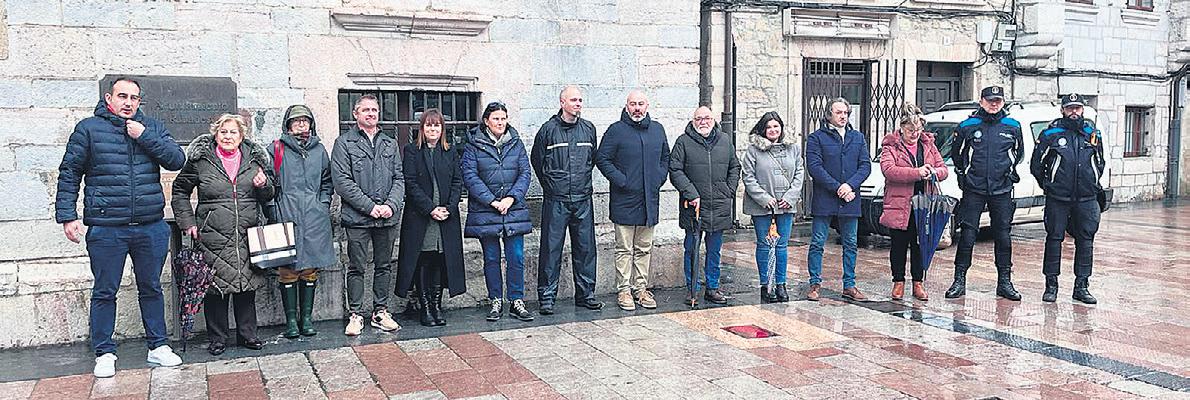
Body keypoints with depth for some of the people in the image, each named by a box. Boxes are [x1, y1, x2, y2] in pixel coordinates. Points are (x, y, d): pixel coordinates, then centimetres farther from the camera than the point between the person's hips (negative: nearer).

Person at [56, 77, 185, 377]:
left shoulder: (152, 128, 10)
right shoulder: (89, 128, 3)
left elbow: (177, 160, -1)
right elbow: (69, 173, 4)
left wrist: (144, 136, -9)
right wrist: (67, 215, -3)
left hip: (151, 227, 2)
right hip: (105, 229, -2)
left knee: (151, 288, 12)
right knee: (104, 292, 5)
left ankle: (158, 346, 22)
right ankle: (104, 353, 16)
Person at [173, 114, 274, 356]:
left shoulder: (254, 159, 8)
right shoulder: (200, 160, 0)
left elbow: (267, 197, 17)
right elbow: (180, 191, 10)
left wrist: (264, 185, -6)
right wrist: (188, 221, 2)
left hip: (247, 235, 3)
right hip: (213, 236, -2)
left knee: (247, 286, 7)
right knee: (215, 287, 2)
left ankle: (247, 334, 20)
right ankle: (217, 338, 15)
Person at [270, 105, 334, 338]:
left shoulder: (319, 149, 14)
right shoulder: (276, 149, 4)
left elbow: (327, 181, 21)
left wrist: (323, 203, 9)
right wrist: (274, 210, -4)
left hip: (314, 217, 3)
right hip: (286, 216, -3)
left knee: (310, 269, 5)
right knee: (288, 270, -2)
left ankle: (306, 317, 14)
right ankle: (291, 320, 6)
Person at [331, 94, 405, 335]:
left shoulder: (390, 143, 14)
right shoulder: (344, 143, 0)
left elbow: (399, 178, 10)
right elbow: (342, 181, -9)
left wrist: (391, 205, -8)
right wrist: (370, 206, -15)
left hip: (388, 217, 4)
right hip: (357, 218, -4)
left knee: (384, 266, 10)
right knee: (356, 268, 3)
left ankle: (380, 312, 20)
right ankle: (355, 315, 12)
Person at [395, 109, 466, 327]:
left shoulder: (450, 151, 12)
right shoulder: (412, 150, 2)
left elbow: (457, 182, 7)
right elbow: (411, 184, -5)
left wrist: (449, 208, -7)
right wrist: (430, 209, -13)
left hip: (446, 217, 3)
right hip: (419, 217, -3)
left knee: (440, 262, 3)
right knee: (423, 263, -1)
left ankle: (437, 306, 12)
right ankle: (425, 308, 7)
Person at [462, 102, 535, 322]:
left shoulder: (516, 143, 9)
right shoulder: (473, 145, 0)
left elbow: (525, 173, 4)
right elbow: (470, 177, -7)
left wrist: (511, 197, -10)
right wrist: (492, 201, -14)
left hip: (514, 210, 2)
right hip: (485, 212, -2)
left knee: (516, 258, 1)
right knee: (491, 259, 6)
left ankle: (516, 302, 11)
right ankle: (496, 302, 16)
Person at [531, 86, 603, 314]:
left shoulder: (588, 129, 8)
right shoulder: (549, 129, -3)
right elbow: (536, 160, 7)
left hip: (583, 200, 4)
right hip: (555, 201, -4)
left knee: (585, 248, 8)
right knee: (551, 248, -1)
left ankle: (585, 294, 18)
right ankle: (547, 297, 7)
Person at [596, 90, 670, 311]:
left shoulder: (657, 129, 11)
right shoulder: (616, 130, -5)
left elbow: (665, 157, 21)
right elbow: (602, 159, -6)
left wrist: (660, 178, 6)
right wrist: (620, 180, -13)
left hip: (650, 199, 5)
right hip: (624, 200, -5)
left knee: (644, 248, 12)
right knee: (624, 249, 1)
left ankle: (641, 288, 21)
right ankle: (624, 290, 8)